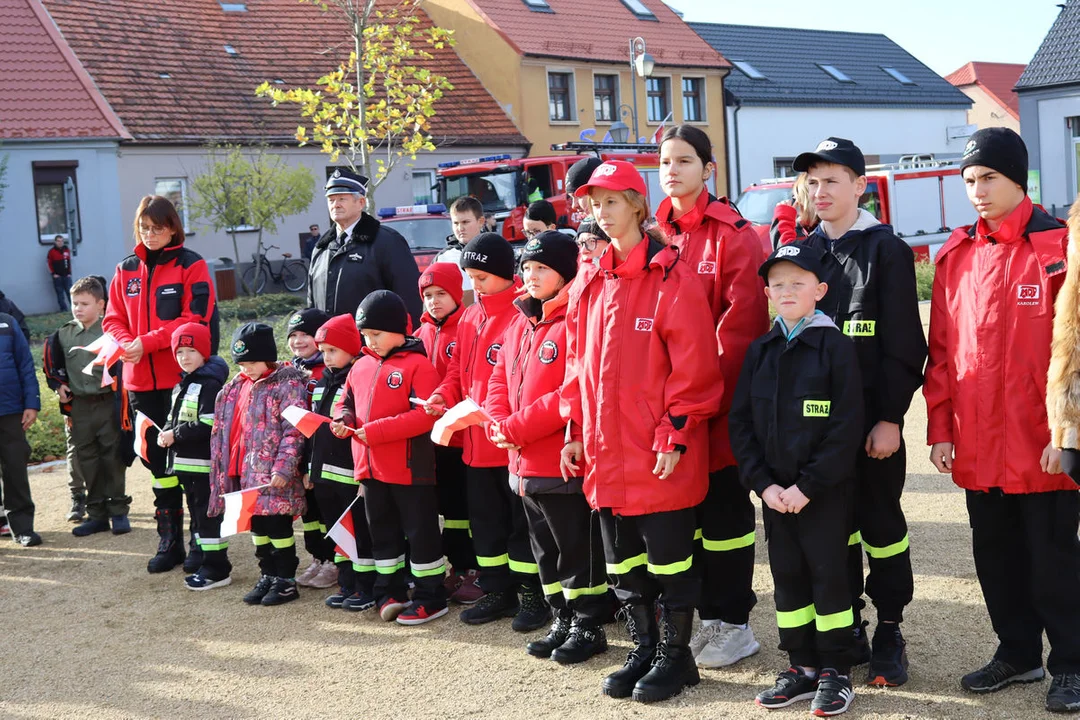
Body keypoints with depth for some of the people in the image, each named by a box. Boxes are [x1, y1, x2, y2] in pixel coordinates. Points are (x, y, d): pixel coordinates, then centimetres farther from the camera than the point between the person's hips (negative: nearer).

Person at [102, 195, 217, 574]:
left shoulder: (190, 265, -4)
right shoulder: (127, 270, 12)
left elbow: (196, 319, -13)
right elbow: (114, 319, 12)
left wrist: (147, 343, -18)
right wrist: (125, 343, -11)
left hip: (184, 378, -5)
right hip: (141, 381, 5)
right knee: (157, 459, 11)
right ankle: (169, 542, 20)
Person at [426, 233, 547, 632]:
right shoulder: (469, 318, 12)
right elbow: (457, 370, 17)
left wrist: (483, 409, -24)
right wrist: (443, 396, -2)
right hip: (476, 444, 8)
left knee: (522, 520, 4)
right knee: (485, 518, 16)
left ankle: (530, 595, 15)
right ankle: (497, 591, 28)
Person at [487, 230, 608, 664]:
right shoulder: (520, 325, 13)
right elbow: (500, 379, 15)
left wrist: (517, 427, -18)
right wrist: (499, 423, -5)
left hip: (565, 464, -9)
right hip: (526, 463, 9)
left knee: (578, 550, 2)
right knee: (546, 548, 17)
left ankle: (589, 627, 15)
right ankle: (562, 621, 30)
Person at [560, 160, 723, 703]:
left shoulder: (671, 276, -10)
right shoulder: (589, 283, 10)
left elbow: (694, 364, -14)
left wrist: (675, 435, -16)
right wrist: (574, 429, 11)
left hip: (661, 457, -7)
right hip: (607, 453, 7)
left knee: (669, 558, 5)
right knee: (623, 561, 15)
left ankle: (676, 655, 20)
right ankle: (643, 651, 29)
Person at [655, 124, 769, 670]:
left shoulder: (734, 235, -8)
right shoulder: (654, 235, 9)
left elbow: (741, 322, -14)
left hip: (720, 401, -6)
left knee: (724, 507, 3)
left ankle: (732, 624, 15)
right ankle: (704, 615, 25)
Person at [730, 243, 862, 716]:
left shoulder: (835, 345, -8)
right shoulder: (759, 351, 7)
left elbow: (847, 426, -13)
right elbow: (740, 422, 6)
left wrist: (807, 486, -16)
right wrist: (763, 483, -6)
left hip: (824, 491, -5)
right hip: (774, 491, 5)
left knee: (829, 574, 2)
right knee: (787, 576, 11)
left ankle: (835, 671, 13)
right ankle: (802, 666, 22)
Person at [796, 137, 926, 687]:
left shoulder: (886, 250, -4)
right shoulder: (804, 250, 10)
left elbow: (902, 343, -9)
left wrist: (890, 417, -15)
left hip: (873, 417, -4)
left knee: (880, 520, 3)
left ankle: (889, 632, 15)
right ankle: (847, 626, 22)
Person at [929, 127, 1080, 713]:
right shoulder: (956, 255, 7)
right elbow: (941, 350, 8)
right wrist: (940, 427, 5)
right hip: (978, 444, 5)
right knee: (996, 555, 16)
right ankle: (1017, 653, 33)